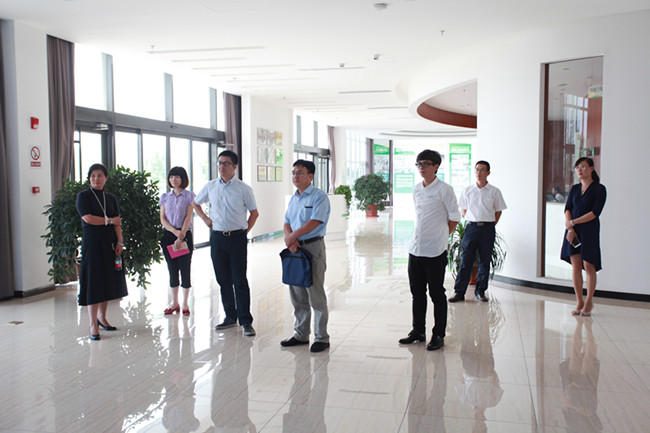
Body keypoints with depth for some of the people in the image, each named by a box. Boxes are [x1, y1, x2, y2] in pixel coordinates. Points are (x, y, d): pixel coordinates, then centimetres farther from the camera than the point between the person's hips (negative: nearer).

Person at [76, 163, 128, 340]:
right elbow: (88, 218, -12)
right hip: (92, 243, -5)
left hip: (109, 244, 5)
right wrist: (110, 220, -3)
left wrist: (119, 243, -5)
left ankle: (101, 317, 21)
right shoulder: (83, 196, 0)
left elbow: (117, 223, 6)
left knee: (108, 281, 7)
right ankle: (93, 325, -1)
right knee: (94, 283, -6)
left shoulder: (111, 198, 12)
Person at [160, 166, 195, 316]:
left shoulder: (189, 196, 0)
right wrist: (175, 231, -13)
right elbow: (162, 218, 4)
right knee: (172, 270, 7)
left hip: (185, 235, -3)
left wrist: (181, 237, -16)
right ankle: (174, 303, 17)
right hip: (168, 235, 3)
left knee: (185, 268, -1)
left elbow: (188, 217, -7)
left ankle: (185, 304, 9)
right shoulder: (165, 197, 11)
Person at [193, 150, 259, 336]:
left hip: (237, 238, -4)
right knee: (223, 280, 10)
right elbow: (195, 203, 23)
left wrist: (244, 231, 0)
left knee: (240, 281, -4)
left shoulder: (243, 188, -3)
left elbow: (254, 212, 5)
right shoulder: (210, 186, 7)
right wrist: (205, 218, 10)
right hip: (217, 238, 4)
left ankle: (246, 321, 3)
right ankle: (230, 317, 22)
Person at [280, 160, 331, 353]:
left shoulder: (319, 197, -8)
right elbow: (287, 222, 12)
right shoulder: (294, 198, 16)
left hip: (313, 247, -8)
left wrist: (292, 236, -14)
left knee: (316, 295, -3)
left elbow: (314, 222, -18)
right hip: (295, 249, 8)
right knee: (297, 295, 13)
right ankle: (301, 335, 25)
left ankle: (321, 338, 8)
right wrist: (289, 238, -8)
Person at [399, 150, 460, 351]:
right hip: (415, 249, 6)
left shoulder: (444, 190, -9)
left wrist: (441, 235, 5)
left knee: (437, 294, 2)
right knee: (417, 293, 13)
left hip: (435, 251, -6)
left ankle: (439, 335, 14)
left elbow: (454, 217, -3)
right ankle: (418, 331, 26)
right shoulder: (416, 189, 10)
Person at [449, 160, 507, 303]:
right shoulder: (468, 190, 5)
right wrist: (473, 222, 8)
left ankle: (480, 291, 17)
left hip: (488, 228, 0)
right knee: (465, 260, -3)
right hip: (471, 227, 0)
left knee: (484, 261, 6)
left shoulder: (494, 192, 2)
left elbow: (498, 211, 9)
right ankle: (459, 292, 1)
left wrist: (490, 226, 5)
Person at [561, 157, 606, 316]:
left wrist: (573, 222, -11)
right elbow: (567, 209, 6)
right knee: (575, 266, 2)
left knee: (588, 266, -4)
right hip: (573, 230, 4)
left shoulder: (599, 189, -2)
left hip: (589, 230, -4)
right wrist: (570, 228, -10)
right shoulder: (574, 189, 14)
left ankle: (589, 302, 9)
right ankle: (579, 302, 9)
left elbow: (595, 212, -10)